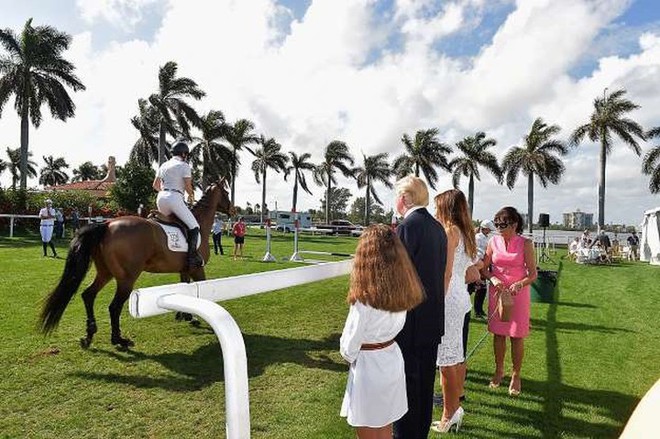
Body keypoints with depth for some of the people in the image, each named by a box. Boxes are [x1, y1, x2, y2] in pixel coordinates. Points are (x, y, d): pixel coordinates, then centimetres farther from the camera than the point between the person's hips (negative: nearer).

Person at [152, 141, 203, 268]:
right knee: (194, 227, -4)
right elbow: (188, 186, -7)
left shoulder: (163, 166, 20)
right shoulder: (184, 166, -1)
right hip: (175, 199, -8)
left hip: (160, 199, 8)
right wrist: (192, 196, 12)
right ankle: (192, 256, -16)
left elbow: (155, 185, 25)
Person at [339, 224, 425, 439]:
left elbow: (348, 349, -17)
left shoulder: (365, 300, -27)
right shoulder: (402, 294, -7)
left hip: (368, 367, -6)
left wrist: (352, 355, 2)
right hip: (393, 360, 6)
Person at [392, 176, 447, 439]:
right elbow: (439, 273, 12)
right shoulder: (437, 227, 8)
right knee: (425, 380, 21)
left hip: (410, 321, -9)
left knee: (406, 381, 5)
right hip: (433, 319, 9)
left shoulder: (407, 227, -18)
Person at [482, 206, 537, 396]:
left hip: (518, 294, -2)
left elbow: (533, 274, -7)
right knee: (498, 333, 11)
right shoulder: (494, 241, 0)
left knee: (517, 336, 3)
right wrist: (493, 279, -16)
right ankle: (499, 370, 28)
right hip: (497, 292, 3)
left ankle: (516, 375, 20)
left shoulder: (525, 244, -8)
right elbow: (484, 267, 3)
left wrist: (519, 285, -25)